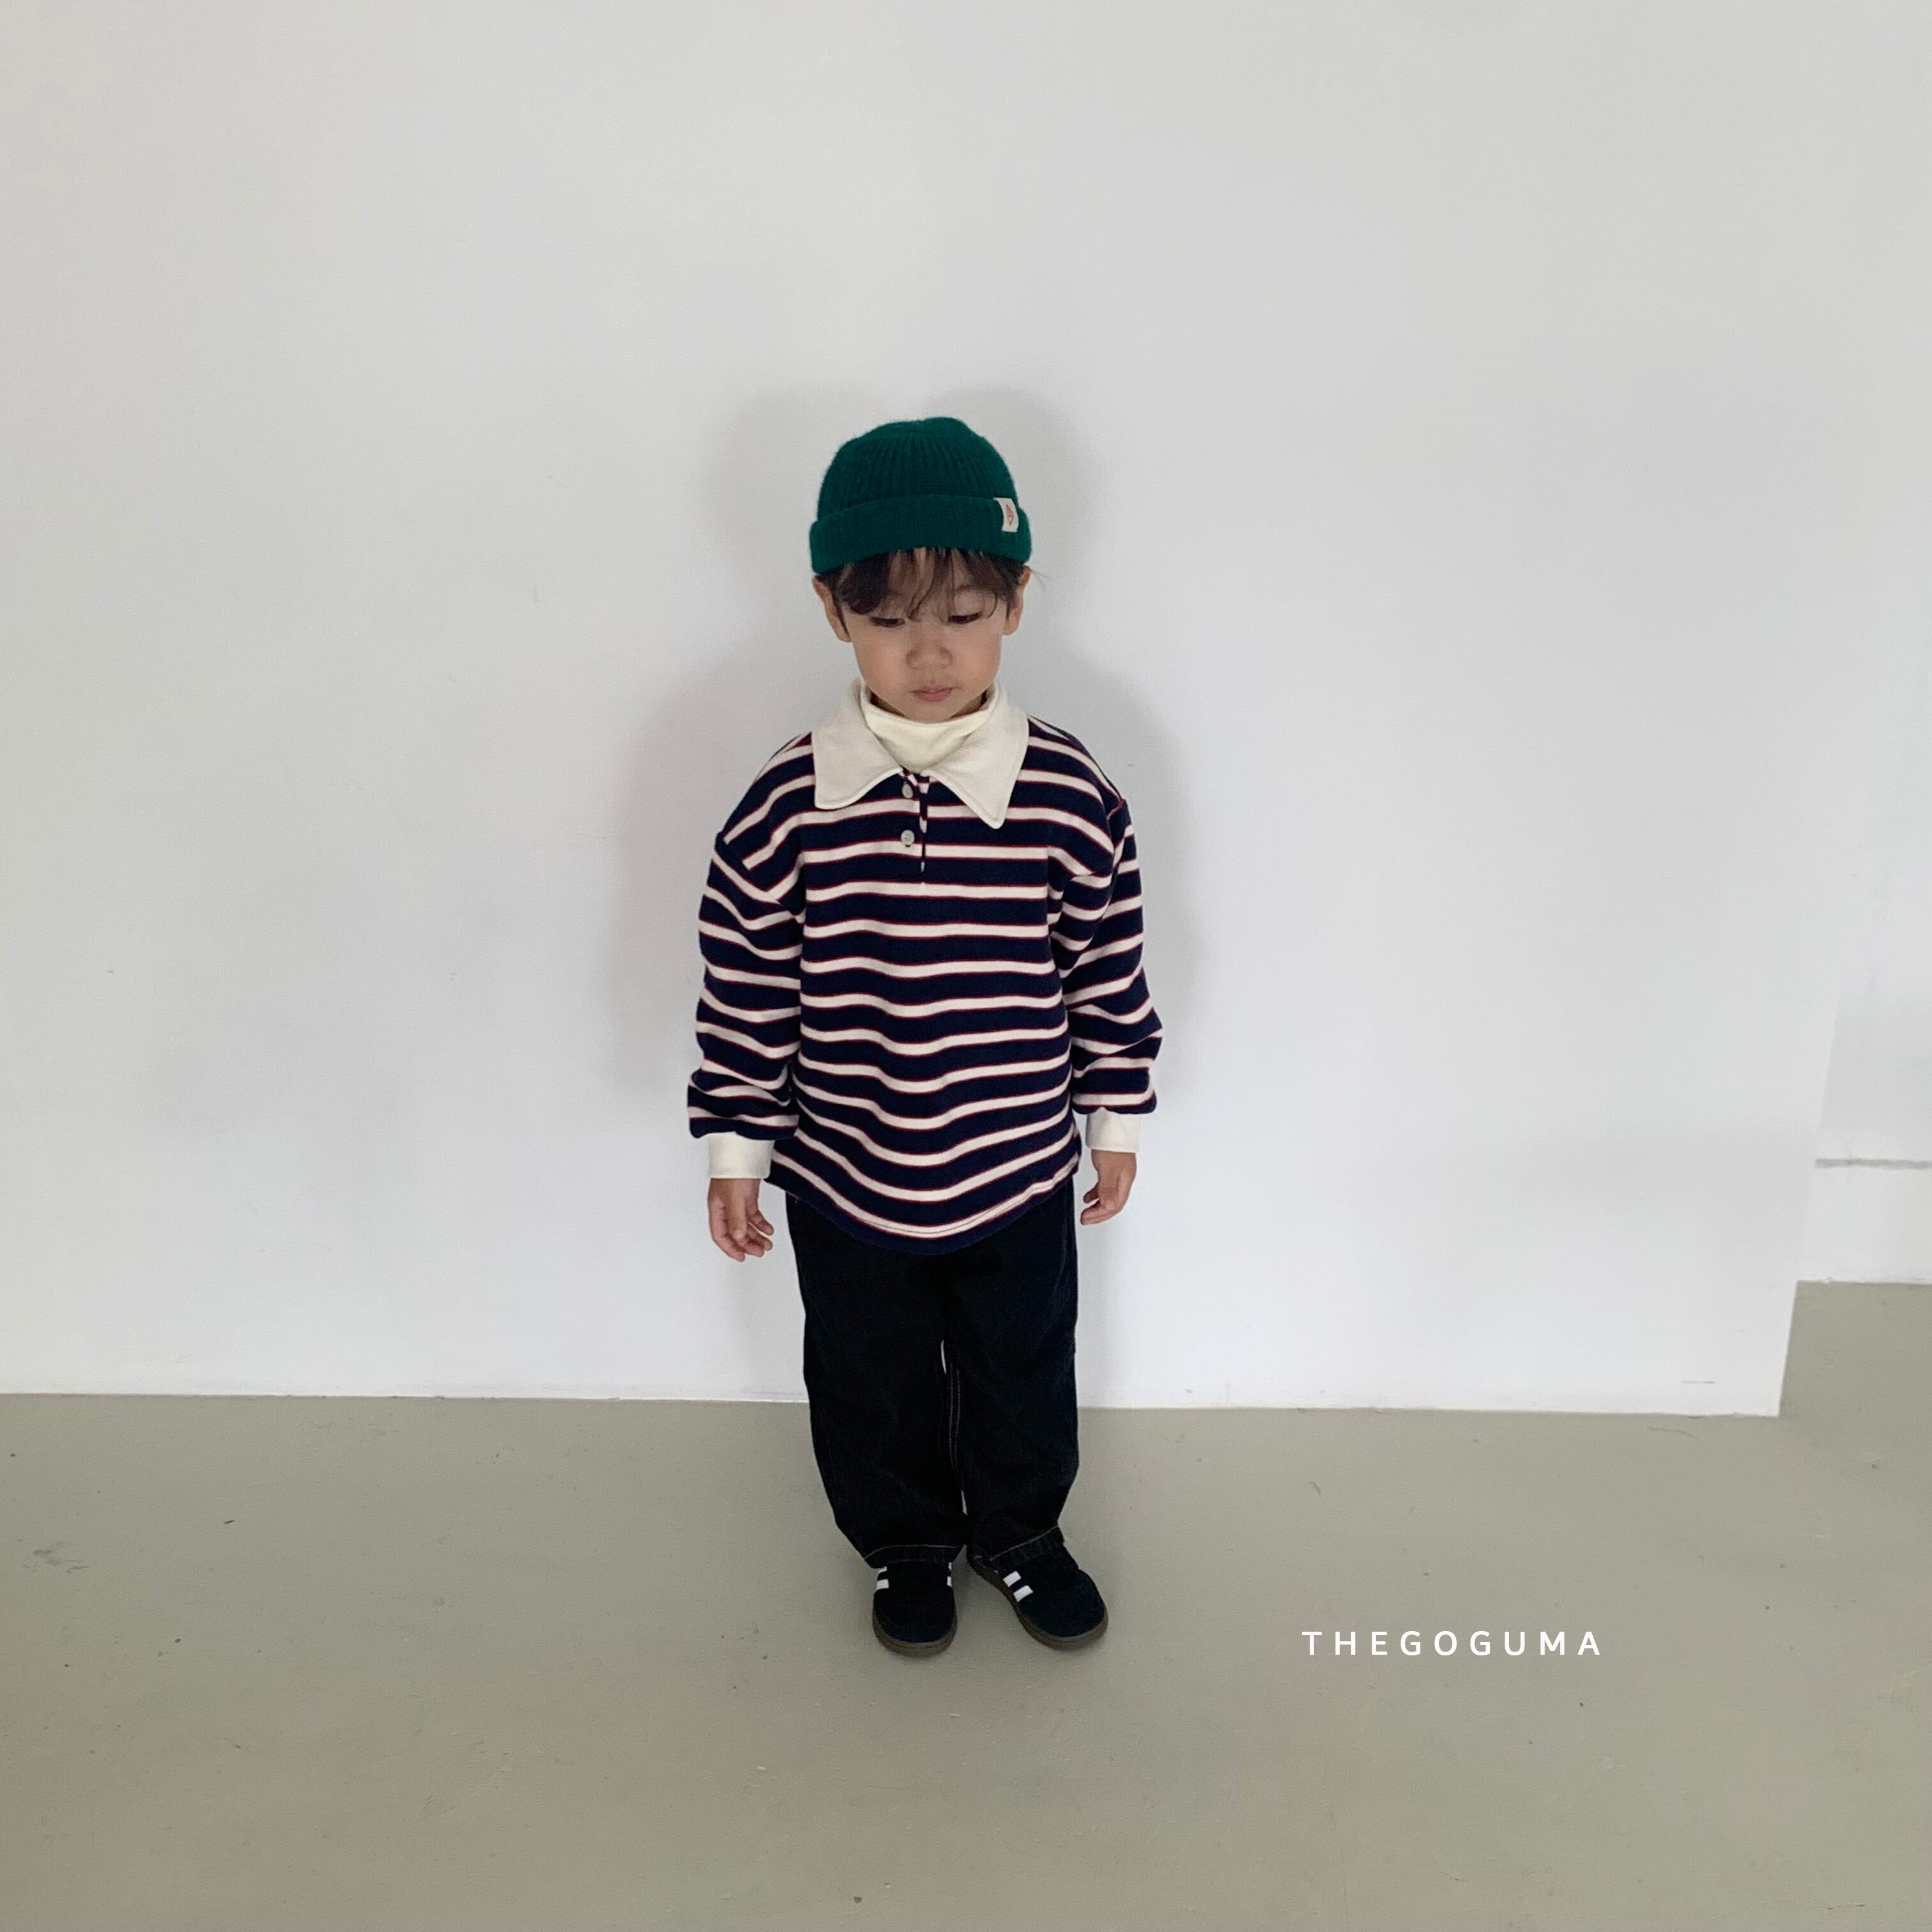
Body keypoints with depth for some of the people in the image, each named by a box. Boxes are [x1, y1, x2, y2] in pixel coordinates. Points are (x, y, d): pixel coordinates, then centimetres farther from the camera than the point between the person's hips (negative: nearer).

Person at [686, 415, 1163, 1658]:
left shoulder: (1070, 796, -14)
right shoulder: (788, 807, -15)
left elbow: (1110, 975, -3)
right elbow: (746, 994, -6)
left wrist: (1116, 1123, 4)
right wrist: (737, 1150, -1)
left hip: (1019, 1181, 0)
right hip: (844, 1187, 0)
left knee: (1025, 1372, 22)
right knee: (872, 1384, 21)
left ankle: (1020, 1529, 52)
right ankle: (907, 1542, 50)